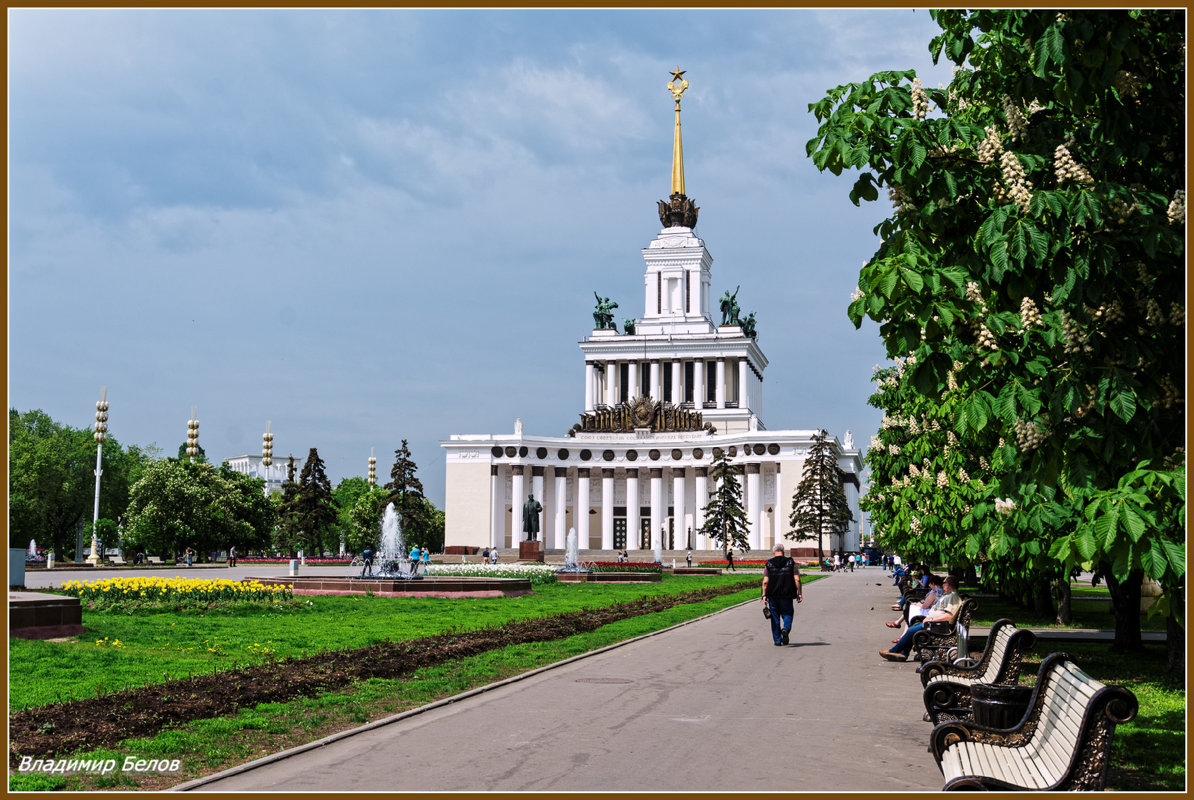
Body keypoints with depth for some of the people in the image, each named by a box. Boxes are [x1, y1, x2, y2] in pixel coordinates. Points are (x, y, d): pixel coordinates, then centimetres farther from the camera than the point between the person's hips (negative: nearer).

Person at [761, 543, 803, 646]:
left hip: (773, 595, 1)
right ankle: (786, 629, -18)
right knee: (787, 614, 12)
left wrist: (764, 595, -3)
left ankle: (777, 640, 11)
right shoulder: (791, 563, 1)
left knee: (775, 618, 10)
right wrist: (799, 593, 1)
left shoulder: (768, 564, 1)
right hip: (787, 595, -1)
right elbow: (797, 579, -5)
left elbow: (765, 581, -6)